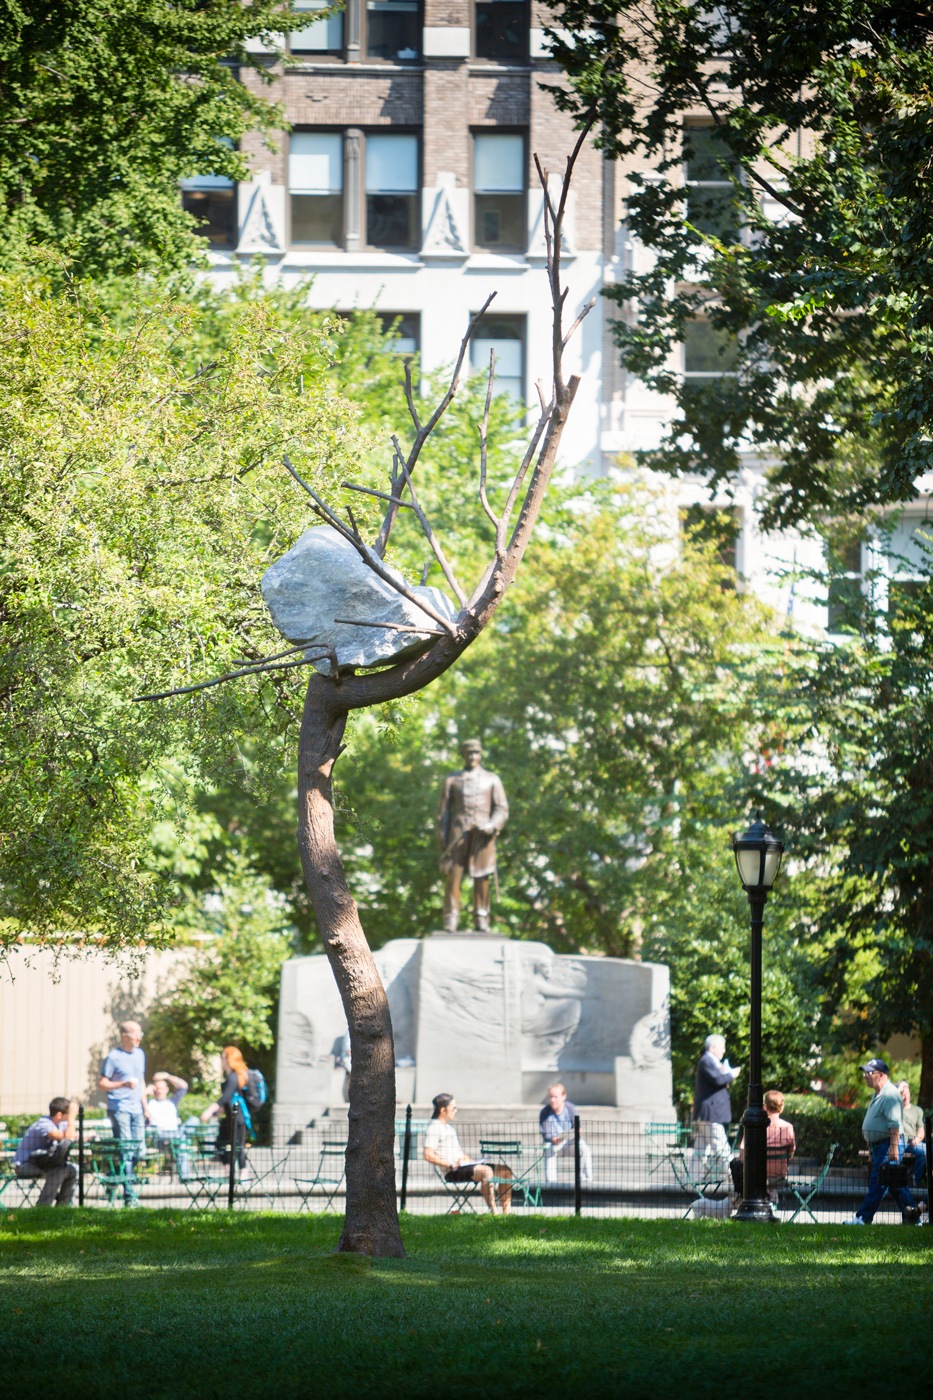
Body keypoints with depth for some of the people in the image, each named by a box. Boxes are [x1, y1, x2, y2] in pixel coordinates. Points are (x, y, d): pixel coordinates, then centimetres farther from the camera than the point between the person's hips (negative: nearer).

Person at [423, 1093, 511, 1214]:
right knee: (487, 1171, -33)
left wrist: (472, 1161, 12)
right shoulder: (434, 1128, -5)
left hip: (463, 1166, 10)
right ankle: (494, 1212, -36)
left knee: (504, 1171, -2)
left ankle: (506, 1211, -9)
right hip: (452, 1172, -10)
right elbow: (428, 1155, -15)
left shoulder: (450, 1127, 26)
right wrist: (451, 1165, -21)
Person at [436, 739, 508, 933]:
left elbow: (502, 810, 8)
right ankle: (450, 922, -10)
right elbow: (443, 810, 13)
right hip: (458, 832, 0)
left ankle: (481, 921, 3)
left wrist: (492, 827, -11)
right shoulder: (452, 780, 16)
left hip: (482, 835, 0)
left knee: (481, 878, -2)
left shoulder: (492, 780, 15)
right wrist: (442, 839, 3)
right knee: (453, 876, -9)